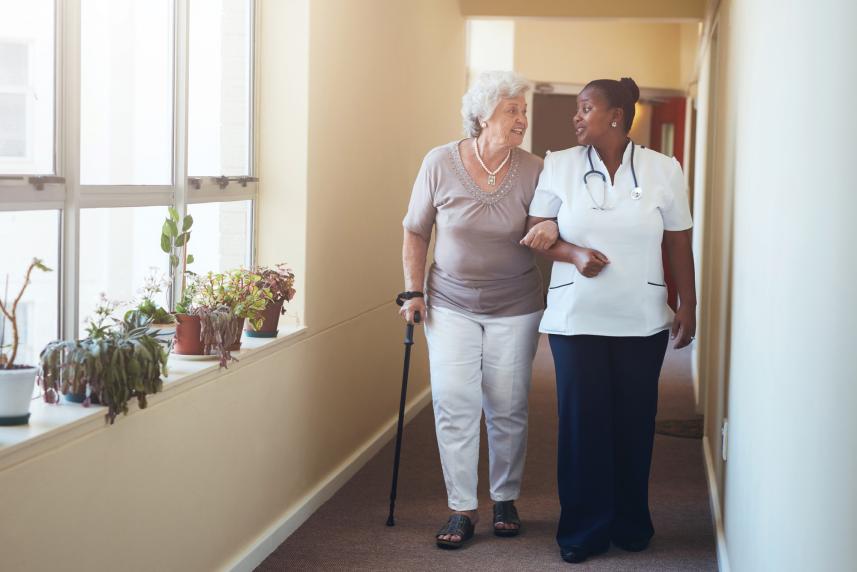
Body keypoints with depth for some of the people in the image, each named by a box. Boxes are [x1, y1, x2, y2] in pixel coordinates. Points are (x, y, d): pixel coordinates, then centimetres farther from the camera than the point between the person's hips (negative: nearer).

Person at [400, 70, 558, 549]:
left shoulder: (534, 170, -8)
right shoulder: (441, 163, -8)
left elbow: (551, 225, 1)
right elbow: (416, 232, 3)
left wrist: (553, 229, -24)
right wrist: (414, 292, 0)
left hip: (515, 308, 0)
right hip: (451, 305, 0)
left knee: (508, 410, 6)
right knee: (454, 406, -4)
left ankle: (506, 500, 24)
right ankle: (462, 510, 5)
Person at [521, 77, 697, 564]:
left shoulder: (664, 169, 0)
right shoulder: (559, 165, 2)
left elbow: (679, 245, 4)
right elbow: (537, 233, 3)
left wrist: (688, 306, 2)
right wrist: (574, 254, -15)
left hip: (642, 321, 0)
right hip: (576, 318, 0)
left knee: (634, 420, 5)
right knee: (582, 420, 1)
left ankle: (632, 523, 22)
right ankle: (584, 529, 13)